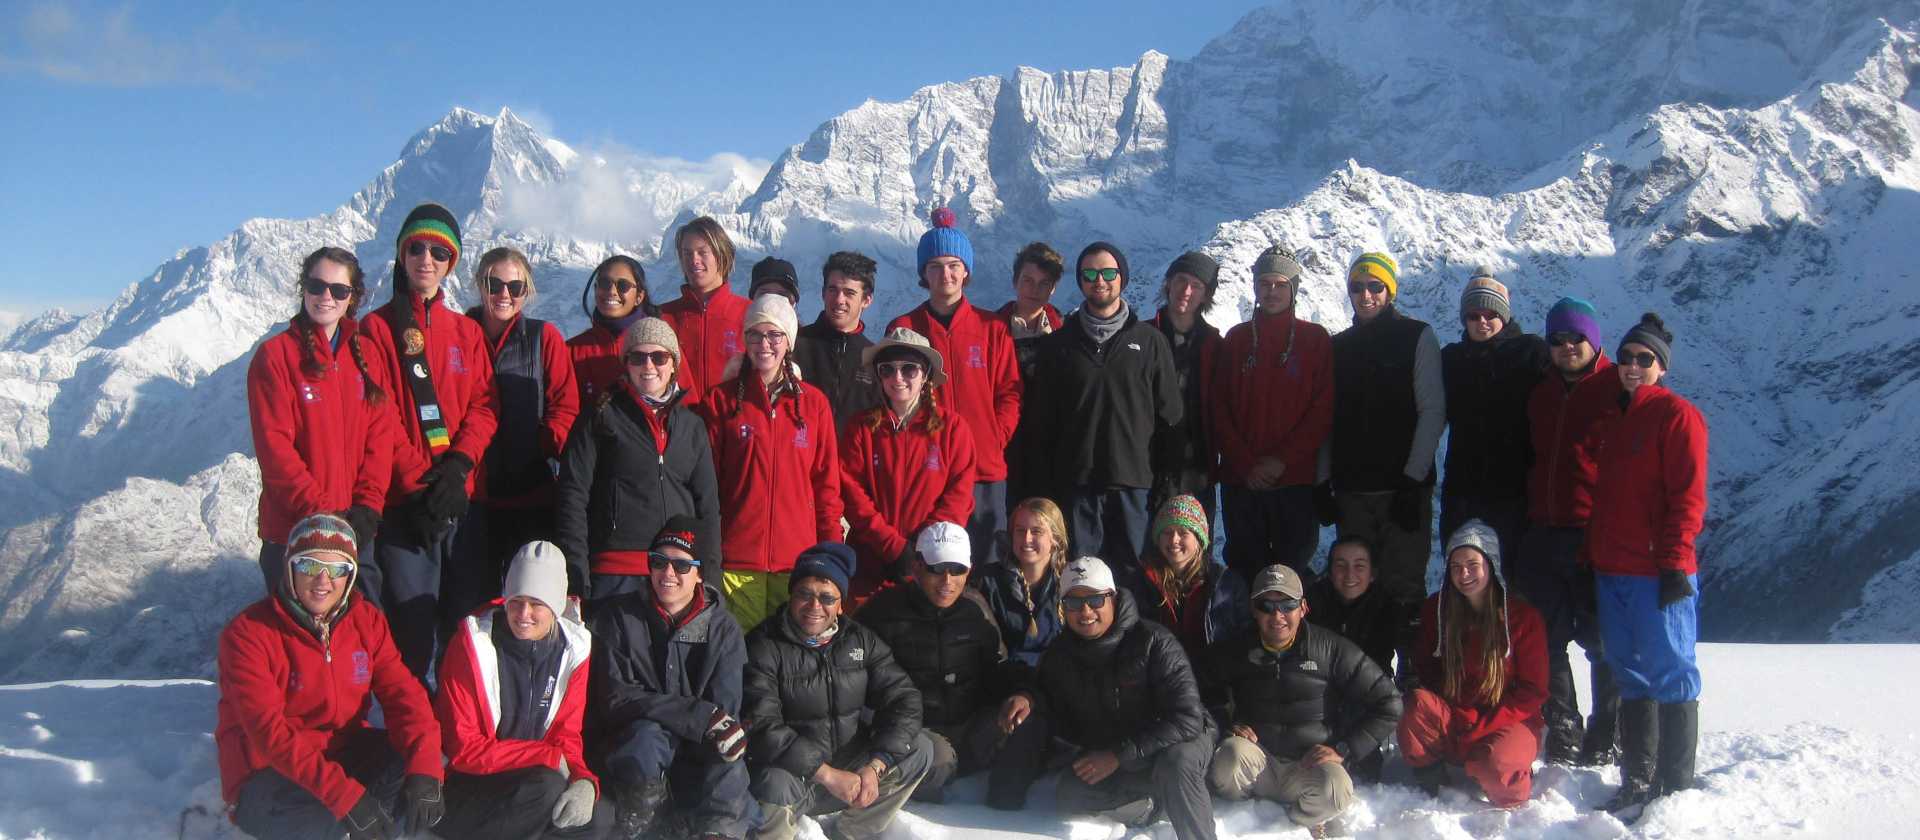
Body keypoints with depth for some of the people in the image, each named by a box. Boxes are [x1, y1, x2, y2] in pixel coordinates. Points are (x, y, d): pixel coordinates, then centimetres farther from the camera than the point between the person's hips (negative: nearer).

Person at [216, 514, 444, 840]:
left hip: (346, 755, 5)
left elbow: (402, 693, -9)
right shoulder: (248, 633, -17)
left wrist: (424, 771, -29)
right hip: (269, 773, -5)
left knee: (411, 764, -23)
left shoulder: (367, 621, -1)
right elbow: (270, 732, -27)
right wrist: (346, 796, -37)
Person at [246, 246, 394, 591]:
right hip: (294, 530, -4)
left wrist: (368, 506, -8)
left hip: (357, 530, 4)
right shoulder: (275, 355, -3)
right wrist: (320, 511, -17)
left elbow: (380, 434, 5)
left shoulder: (365, 355, 10)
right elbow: (274, 446, -10)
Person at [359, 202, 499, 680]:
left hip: (462, 498, 3)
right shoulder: (377, 329, 4)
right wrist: (418, 483, -13)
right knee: (412, 628, -4)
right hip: (404, 503, -3)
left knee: (468, 623, 4)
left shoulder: (468, 332, 16)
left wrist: (457, 466, -10)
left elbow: (484, 406, 6)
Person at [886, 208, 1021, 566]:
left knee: (986, 569, 4)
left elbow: (1009, 394, 8)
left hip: (985, 472, 1)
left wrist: (993, 440, -5)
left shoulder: (993, 329, 8)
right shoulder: (902, 329, 6)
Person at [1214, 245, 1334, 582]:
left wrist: (1283, 460, -11)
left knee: (1293, 569, 0)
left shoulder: (1315, 339, 5)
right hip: (1241, 479, 2)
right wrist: (1245, 464, -7)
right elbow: (1219, 408, 5)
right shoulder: (1236, 339, 10)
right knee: (1245, 570, 5)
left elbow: (1324, 410, -2)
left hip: (1297, 480, -1)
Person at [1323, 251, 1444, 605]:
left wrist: (1413, 478, -12)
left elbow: (1433, 411, -5)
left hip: (1403, 485, -4)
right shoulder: (1339, 346, 14)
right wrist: (1322, 483, 6)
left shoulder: (1418, 337, 2)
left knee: (1402, 584, -7)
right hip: (1350, 489, 4)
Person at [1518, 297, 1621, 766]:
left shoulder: (1617, 389, -4)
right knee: (1546, 641, 8)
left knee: (1603, 643, 4)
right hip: (1544, 535, 6)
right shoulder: (1542, 395, 16)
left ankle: (1607, 743, 14)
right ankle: (1563, 740, 19)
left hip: (1597, 538, -6)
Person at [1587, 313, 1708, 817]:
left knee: (1670, 676, -2)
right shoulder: (1611, 416, 17)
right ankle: (1637, 782, 20)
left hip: (1658, 574, -7)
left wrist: (1674, 563, -16)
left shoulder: (1676, 414, -5)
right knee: (1631, 677, 12)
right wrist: (1590, 557, 14)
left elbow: (1688, 496, -11)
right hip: (1611, 572, 7)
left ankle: (1676, 788, 5)